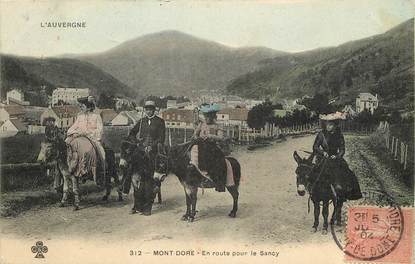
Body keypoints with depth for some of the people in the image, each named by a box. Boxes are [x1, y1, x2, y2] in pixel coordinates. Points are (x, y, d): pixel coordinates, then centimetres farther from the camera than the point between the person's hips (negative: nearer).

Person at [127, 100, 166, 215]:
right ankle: (138, 205, 8)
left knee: (150, 179, -3)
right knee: (137, 178, -1)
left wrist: (152, 146, -15)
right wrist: (136, 140, 1)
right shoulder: (141, 121, 15)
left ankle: (147, 207, 3)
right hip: (141, 151, 3)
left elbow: (161, 138, -3)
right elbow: (131, 134, 19)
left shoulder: (160, 122, 5)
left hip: (153, 153, -3)